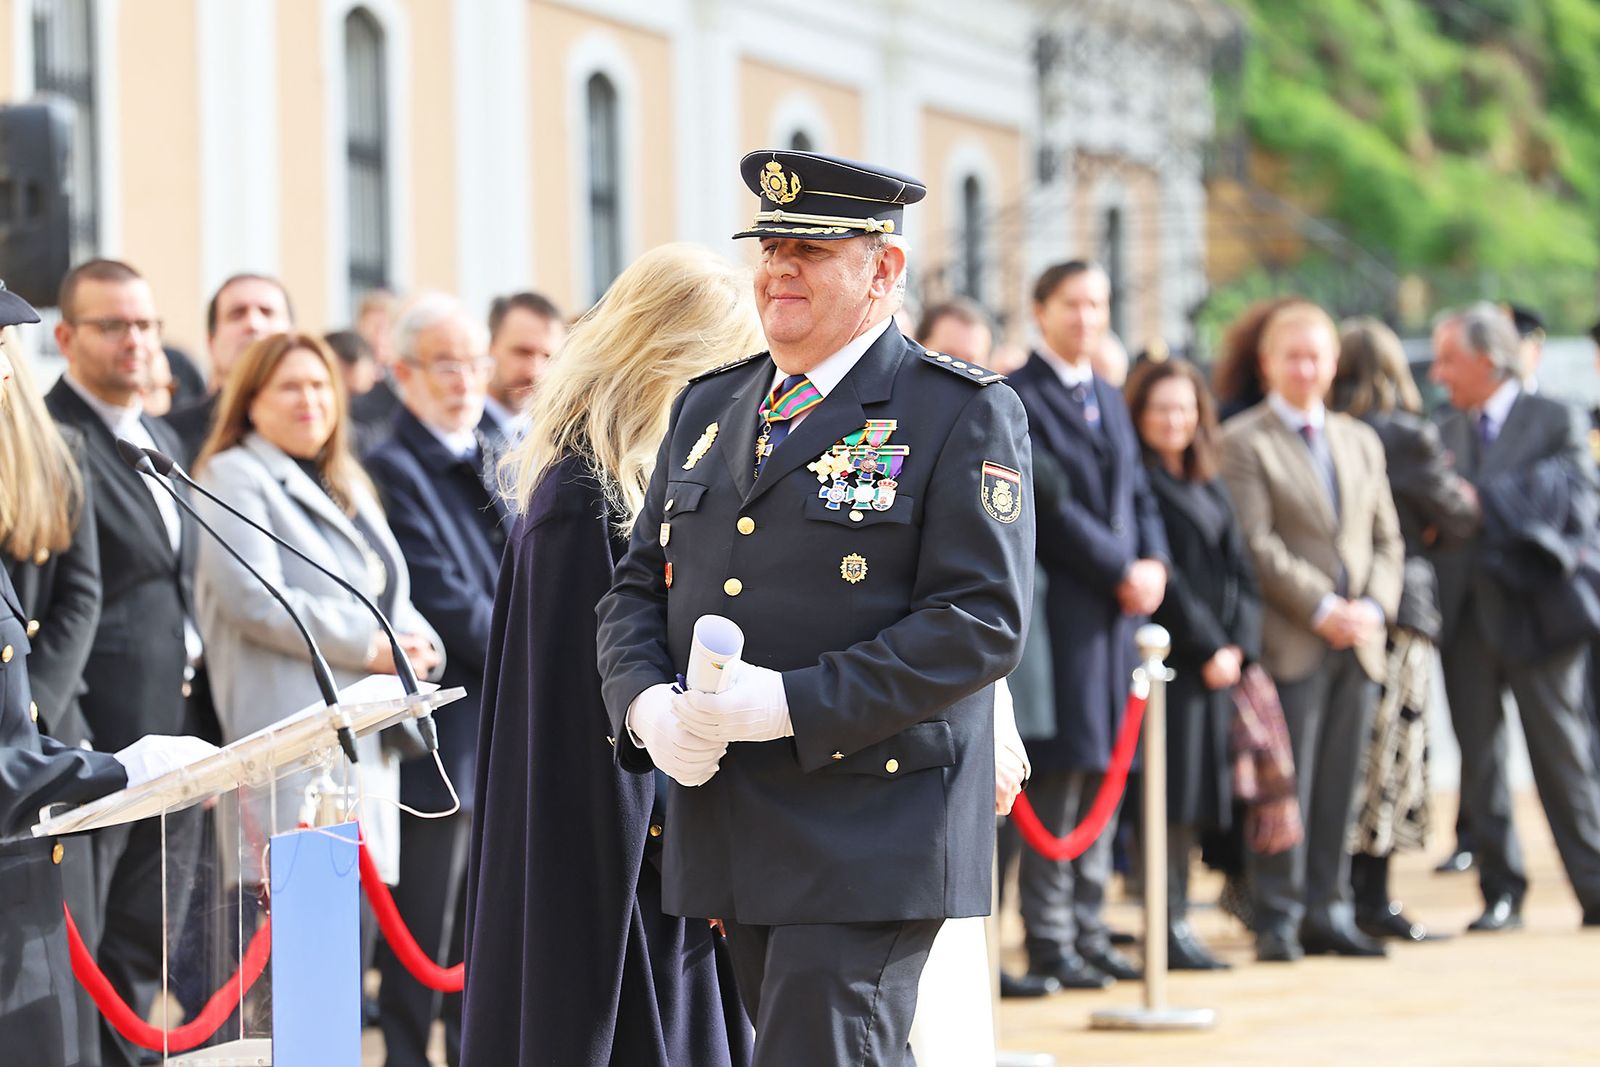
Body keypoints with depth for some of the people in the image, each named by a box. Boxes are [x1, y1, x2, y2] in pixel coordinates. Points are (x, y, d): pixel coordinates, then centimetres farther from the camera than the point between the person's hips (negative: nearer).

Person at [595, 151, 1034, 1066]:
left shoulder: (963, 415, -6)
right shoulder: (710, 408, 15)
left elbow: (982, 622, -14)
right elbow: (638, 588, 16)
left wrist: (792, 705, -21)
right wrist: (647, 703, -7)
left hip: (870, 843, -7)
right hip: (728, 839, 7)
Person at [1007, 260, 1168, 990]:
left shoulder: (1110, 402, 20)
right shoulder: (1020, 398, -7)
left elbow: (1138, 495, 18)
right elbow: (1049, 503, -14)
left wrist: (1154, 562, 0)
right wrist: (1121, 568, -14)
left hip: (1118, 604, 8)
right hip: (1060, 602, -8)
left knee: (1104, 770, 8)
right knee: (1062, 772, -7)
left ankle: (1086, 930, 13)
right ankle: (1048, 939, -3)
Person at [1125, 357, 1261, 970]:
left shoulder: (1210, 487, 17)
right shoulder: (1140, 482, -7)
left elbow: (1239, 569, 14)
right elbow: (1159, 574, -13)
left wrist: (1238, 644, -1)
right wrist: (1209, 648, -13)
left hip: (1216, 660, 8)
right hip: (1167, 658, -8)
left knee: (1197, 795, 8)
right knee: (1171, 788, -8)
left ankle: (1178, 920, 13)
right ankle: (1167, 927, -6)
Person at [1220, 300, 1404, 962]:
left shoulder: (1360, 441, 17)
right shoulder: (1243, 442, -2)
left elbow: (1386, 539, 15)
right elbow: (1255, 543, -10)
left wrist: (1375, 605, -2)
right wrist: (1321, 608, -14)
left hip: (1358, 641, 5)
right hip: (1290, 642, -5)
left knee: (1340, 786, 6)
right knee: (1286, 788, -5)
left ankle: (1328, 913, 12)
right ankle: (1278, 919, 0)